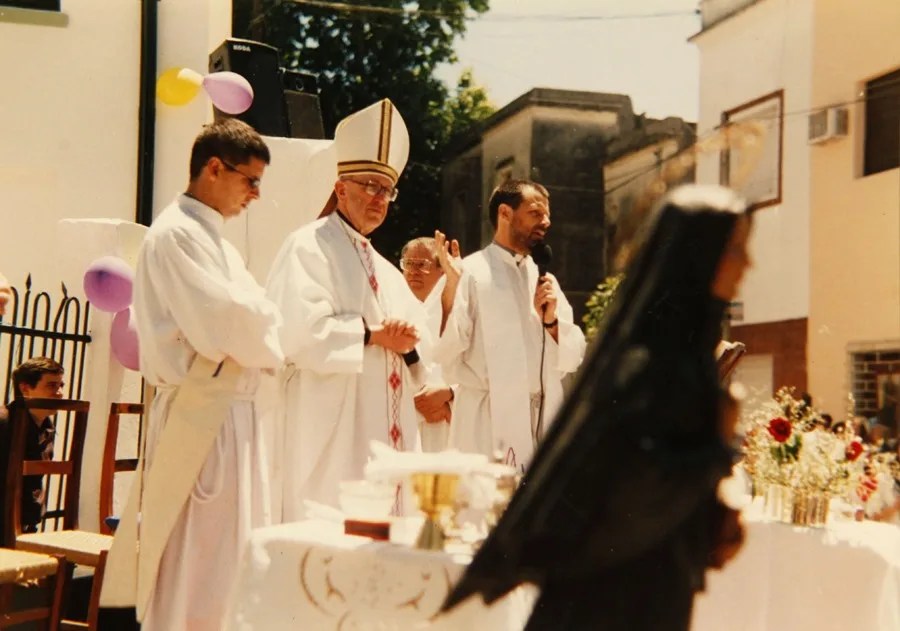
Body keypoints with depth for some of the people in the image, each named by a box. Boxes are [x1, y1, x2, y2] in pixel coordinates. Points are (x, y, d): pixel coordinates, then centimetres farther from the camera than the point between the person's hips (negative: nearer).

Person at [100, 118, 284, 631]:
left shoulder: (216, 242, 19)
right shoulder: (176, 235, -12)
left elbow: (247, 319, 18)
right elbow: (223, 326, -21)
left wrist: (260, 326, -3)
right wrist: (270, 336, -4)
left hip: (232, 413, 10)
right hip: (201, 418, -10)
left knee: (235, 566, 15)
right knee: (196, 575, -5)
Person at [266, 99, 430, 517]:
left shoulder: (387, 272, 24)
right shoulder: (309, 248, -2)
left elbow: (417, 336, 19)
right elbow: (298, 332, -15)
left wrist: (408, 344, -4)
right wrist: (372, 337, -13)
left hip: (386, 435, 8)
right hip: (330, 436, -8)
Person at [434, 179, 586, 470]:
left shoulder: (544, 279, 15)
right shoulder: (471, 273, -3)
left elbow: (571, 359, 13)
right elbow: (445, 353, -10)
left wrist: (550, 321, -5)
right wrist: (450, 285, -19)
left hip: (544, 423, 6)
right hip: (489, 427, -5)